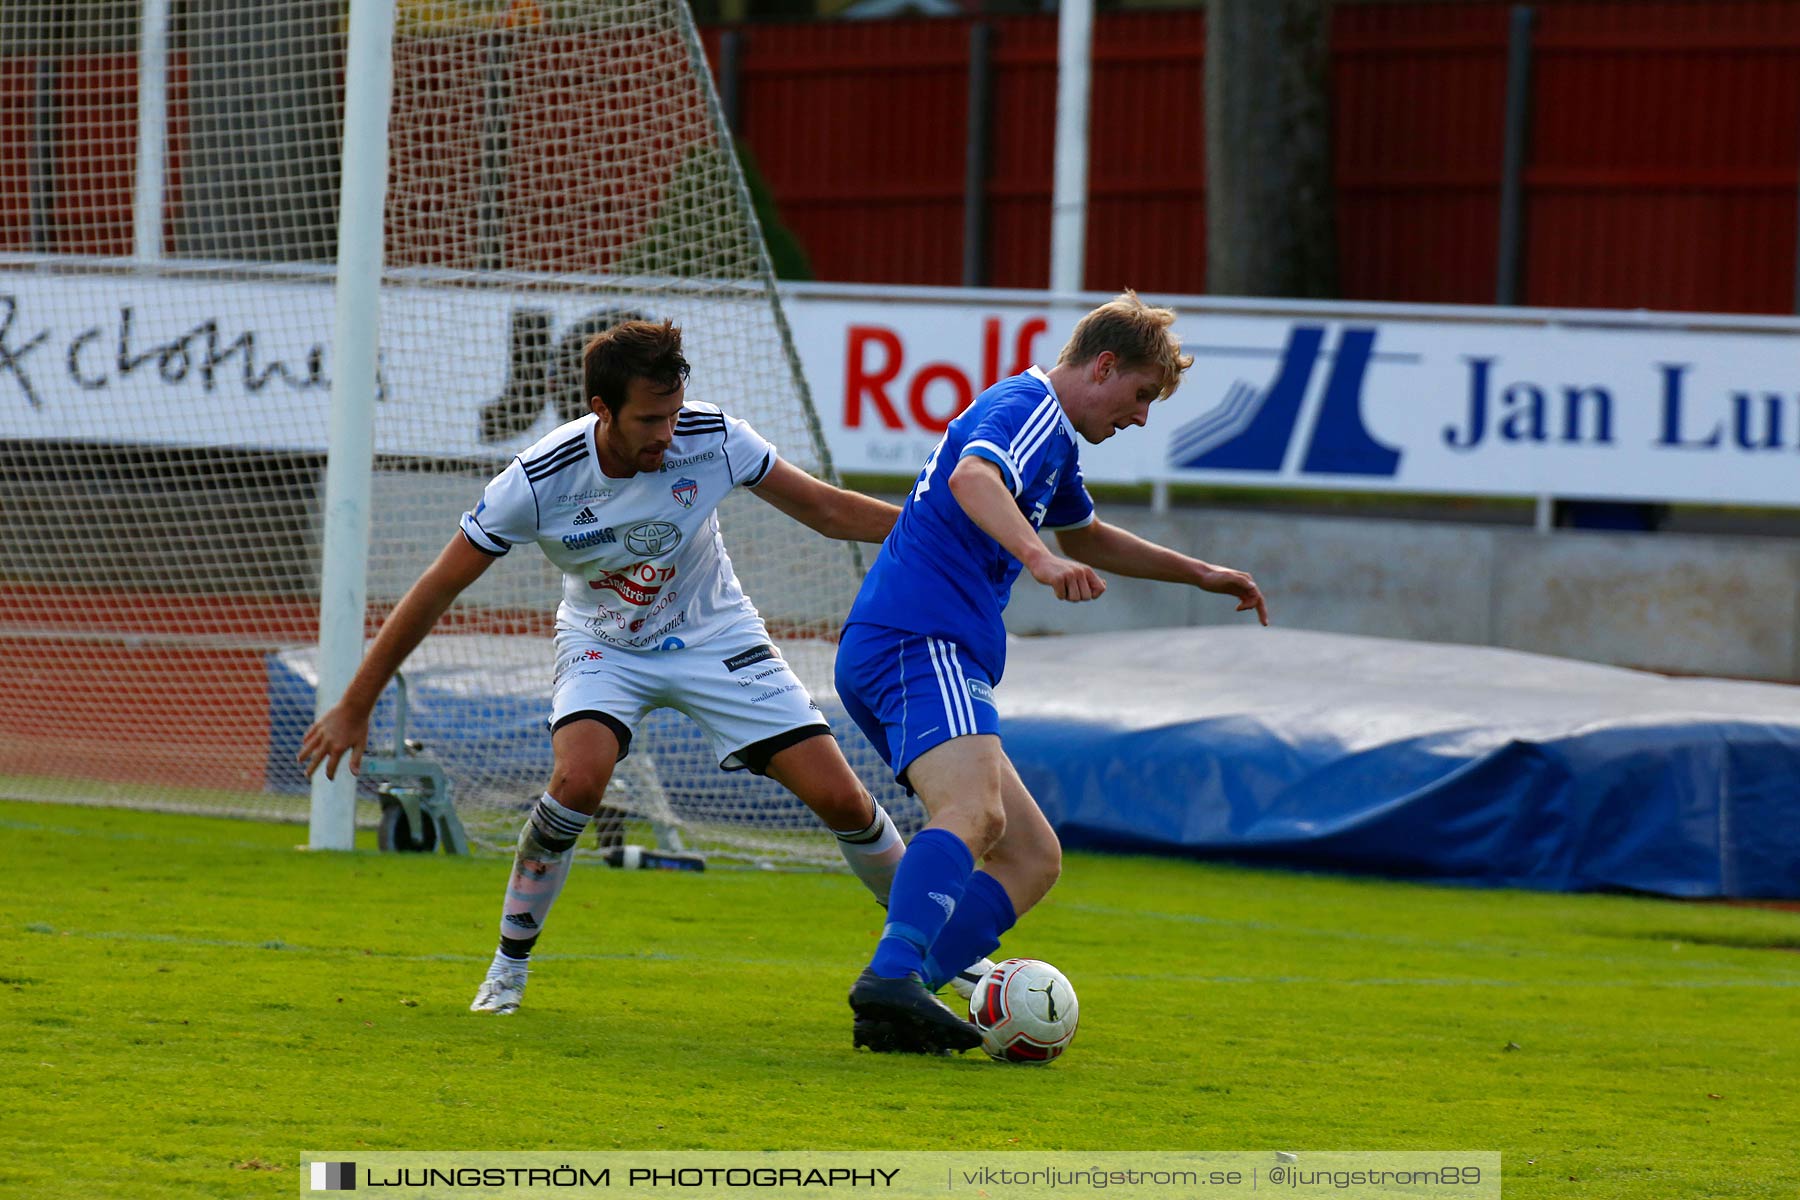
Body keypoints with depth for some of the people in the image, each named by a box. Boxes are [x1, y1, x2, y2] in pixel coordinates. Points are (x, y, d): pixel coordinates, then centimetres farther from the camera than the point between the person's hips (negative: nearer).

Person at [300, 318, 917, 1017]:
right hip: (603, 645, -2)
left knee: (839, 797, -9)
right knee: (579, 775, -31)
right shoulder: (539, 482, -27)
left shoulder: (712, 440, -24)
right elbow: (436, 591, -18)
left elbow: (826, 510, -8)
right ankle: (509, 965, -11)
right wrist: (355, 706, -14)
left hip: (713, 637, 2)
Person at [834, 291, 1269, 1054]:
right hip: (916, 643, -11)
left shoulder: (1051, 436, 28)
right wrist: (1038, 558, -44)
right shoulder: (1026, 407, -6)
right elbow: (971, 478, -29)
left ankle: (895, 1008, -12)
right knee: (973, 810, -34)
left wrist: (1199, 575, 50)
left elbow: (1083, 536, 47)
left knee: (1032, 859, 6)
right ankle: (894, 978, -53)